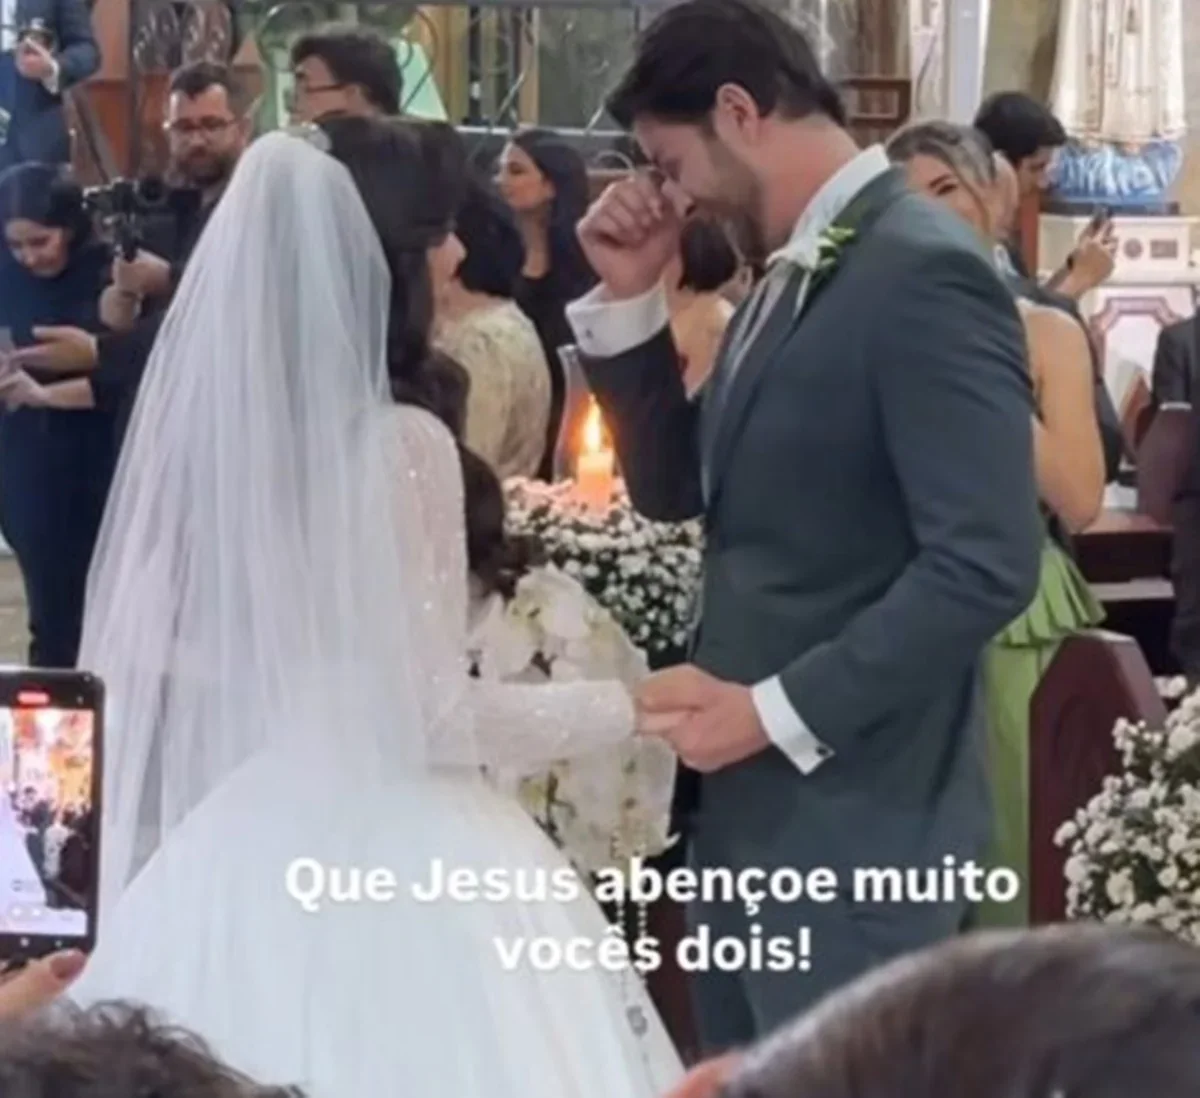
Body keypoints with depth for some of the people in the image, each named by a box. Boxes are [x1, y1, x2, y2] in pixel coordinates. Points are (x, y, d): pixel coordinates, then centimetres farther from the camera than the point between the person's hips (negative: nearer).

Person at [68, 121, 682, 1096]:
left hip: (238, 839, 7)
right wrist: (626, 706, -5)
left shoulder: (210, 408, 2)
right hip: (384, 852, -7)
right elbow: (432, 714, -16)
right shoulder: (399, 438, -17)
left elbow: (137, 640, 9)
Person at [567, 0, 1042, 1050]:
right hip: (749, 803, 9)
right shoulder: (791, 276, 13)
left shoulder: (920, 272, -17)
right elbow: (677, 490, 17)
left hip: (851, 818, -9)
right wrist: (632, 300, 5)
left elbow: (988, 561, -23)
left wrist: (780, 712, -20)